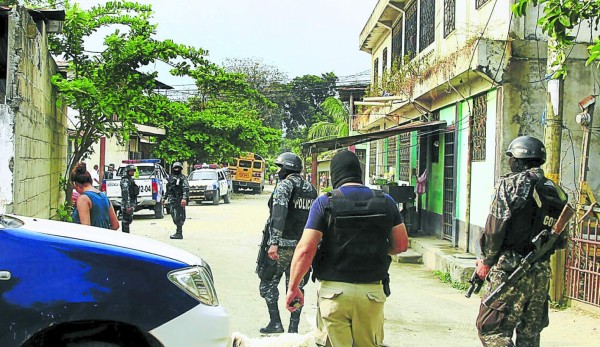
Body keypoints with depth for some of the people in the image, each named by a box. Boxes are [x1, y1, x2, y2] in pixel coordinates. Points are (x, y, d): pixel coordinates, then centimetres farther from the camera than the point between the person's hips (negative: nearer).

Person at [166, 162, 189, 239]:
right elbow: (168, 189, 27)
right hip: (172, 200, 8)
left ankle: (179, 234, -7)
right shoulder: (171, 177, 18)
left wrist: (184, 198, -28)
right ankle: (179, 231, 20)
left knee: (179, 216, -9)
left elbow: (186, 189, -16)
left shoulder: (182, 177, -5)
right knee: (174, 215, 10)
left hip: (180, 200, -8)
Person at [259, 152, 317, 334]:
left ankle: (275, 323, 5)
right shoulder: (311, 188, 14)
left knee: (268, 283, 7)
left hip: (283, 245, -7)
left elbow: (279, 215, -22)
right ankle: (293, 329, 12)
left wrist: (274, 242, -27)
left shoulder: (285, 185, -9)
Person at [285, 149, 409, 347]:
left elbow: (305, 250, -11)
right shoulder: (386, 202, 2)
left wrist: (293, 288, -1)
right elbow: (401, 244, 8)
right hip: (372, 293, 3)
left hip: (334, 292, -2)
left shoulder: (325, 203, -7)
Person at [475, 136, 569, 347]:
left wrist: (486, 261, -2)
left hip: (510, 269, -7)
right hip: (542, 272, 7)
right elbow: (561, 240, 14)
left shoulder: (510, 184, -7)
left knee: (491, 329, -5)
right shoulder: (554, 191, 12)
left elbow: (496, 227, -12)